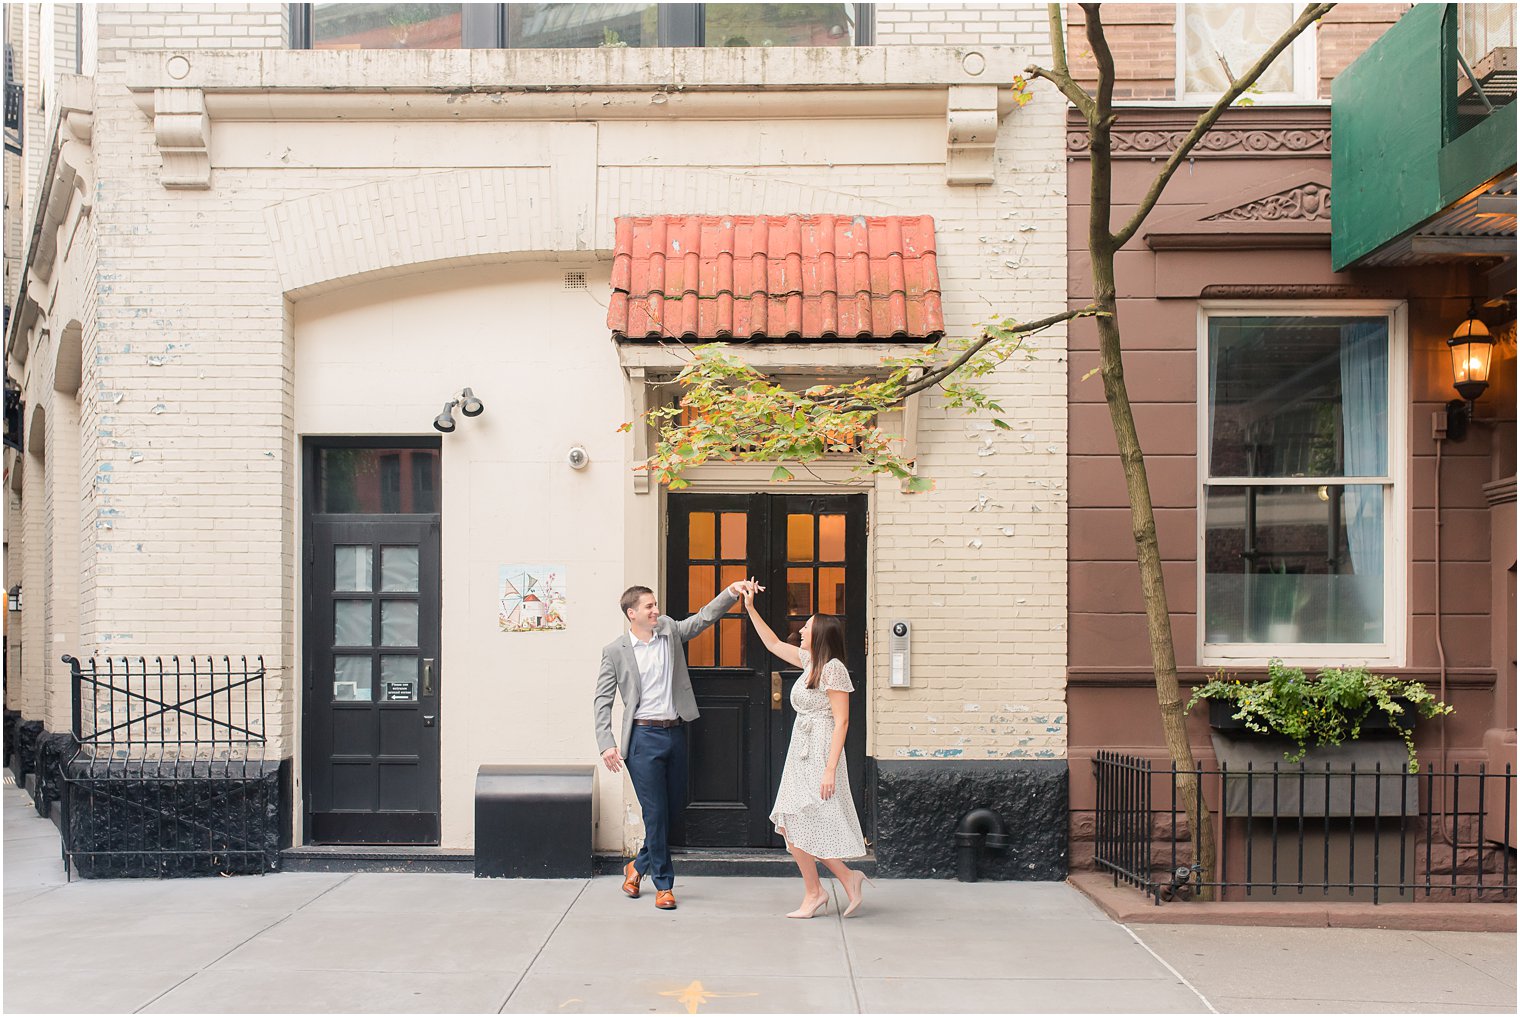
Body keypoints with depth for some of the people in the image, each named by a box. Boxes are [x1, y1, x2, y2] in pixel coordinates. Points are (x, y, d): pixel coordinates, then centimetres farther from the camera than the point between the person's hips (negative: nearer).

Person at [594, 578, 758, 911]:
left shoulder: (670, 630, 7)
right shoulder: (615, 651, -3)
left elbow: (704, 617, 0)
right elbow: (603, 699, -2)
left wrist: (732, 592, -16)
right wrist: (606, 744, -10)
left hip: (675, 732, 5)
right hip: (644, 736, -5)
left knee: (674, 805, 13)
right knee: (656, 812, -1)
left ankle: (639, 865, 33)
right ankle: (663, 884, 13)